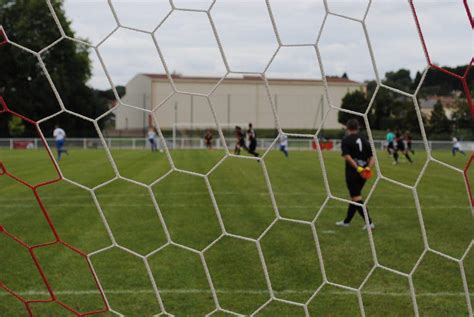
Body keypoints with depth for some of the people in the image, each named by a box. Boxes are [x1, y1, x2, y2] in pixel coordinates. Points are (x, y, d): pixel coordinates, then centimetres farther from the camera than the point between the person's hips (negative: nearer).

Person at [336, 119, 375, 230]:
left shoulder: (346, 140, -5)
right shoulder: (364, 140, 11)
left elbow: (347, 157, -19)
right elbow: (372, 158, 4)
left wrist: (358, 168, -23)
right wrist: (368, 168, -10)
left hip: (352, 173, -6)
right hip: (363, 175, 6)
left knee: (357, 198, -3)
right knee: (355, 197, 18)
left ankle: (369, 222, -11)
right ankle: (346, 221, 30)